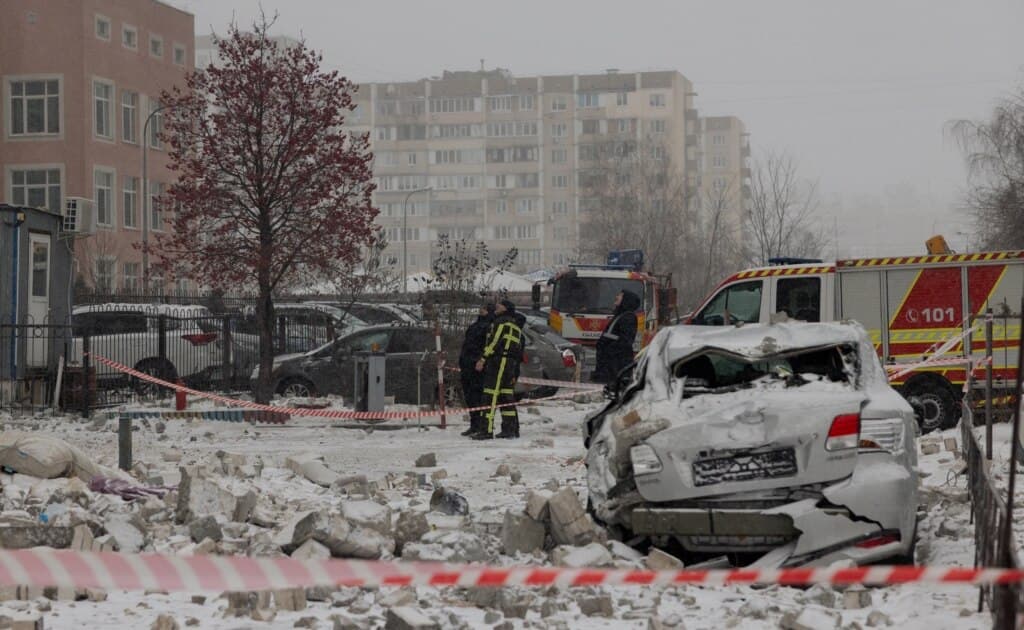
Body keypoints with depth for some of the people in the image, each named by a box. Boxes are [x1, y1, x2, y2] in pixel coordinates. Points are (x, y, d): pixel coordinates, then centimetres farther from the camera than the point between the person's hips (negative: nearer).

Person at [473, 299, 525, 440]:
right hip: (512, 363, 9)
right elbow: (520, 350, 23)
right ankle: (512, 429, 13)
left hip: (499, 361, -9)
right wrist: (514, 373, 24)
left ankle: (487, 430, -17)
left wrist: (483, 359, -15)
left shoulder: (502, 321, -3)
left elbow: (494, 341, -15)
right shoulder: (516, 326, 24)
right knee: (507, 396, 13)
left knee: (490, 396, -11)